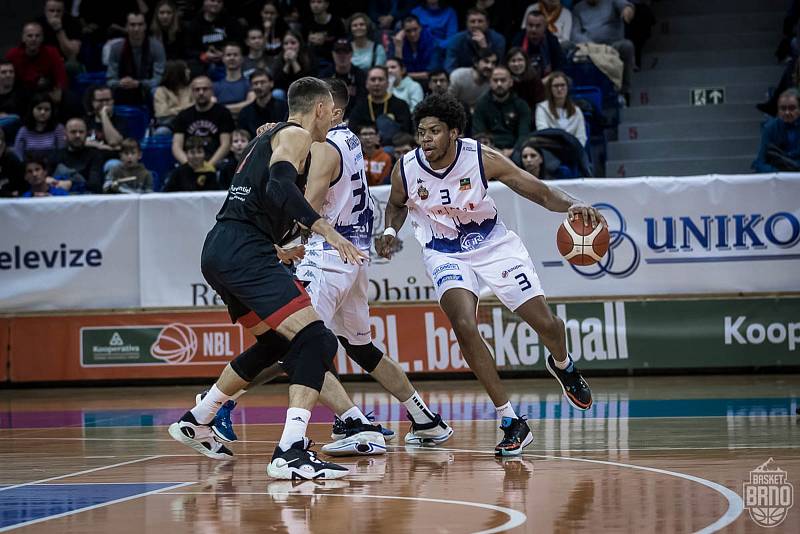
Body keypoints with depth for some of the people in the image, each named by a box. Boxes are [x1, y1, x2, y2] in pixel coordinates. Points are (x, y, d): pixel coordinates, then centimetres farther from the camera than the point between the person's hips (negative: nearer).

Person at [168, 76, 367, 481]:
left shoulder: (268, 137, 27)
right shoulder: (296, 135, -2)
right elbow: (279, 188, -20)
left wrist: (290, 246, 42)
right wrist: (326, 230, -24)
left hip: (219, 250, 10)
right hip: (243, 252, -10)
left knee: (275, 342, 26)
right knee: (315, 339, -16)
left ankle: (195, 423, 36)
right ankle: (291, 453, -29)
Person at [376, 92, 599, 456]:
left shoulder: (483, 159, -23)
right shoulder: (406, 170, -18)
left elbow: (538, 190, -18)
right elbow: (397, 205, 6)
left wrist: (571, 205, -37)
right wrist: (390, 231, -14)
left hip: (494, 244, 0)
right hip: (445, 254, 0)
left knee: (545, 323, 0)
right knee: (464, 326, -25)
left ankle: (562, 366, 41)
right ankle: (511, 422, -15)